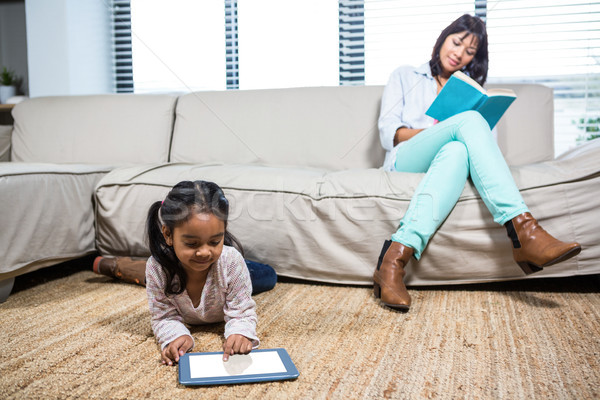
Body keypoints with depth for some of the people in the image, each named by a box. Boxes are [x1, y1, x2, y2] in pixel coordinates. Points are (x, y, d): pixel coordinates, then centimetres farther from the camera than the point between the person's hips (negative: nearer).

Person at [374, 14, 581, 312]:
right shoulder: (405, 77, 23)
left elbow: (483, 139, 18)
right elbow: (387, 133, 7)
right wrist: (433, 130, -11)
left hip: (451, 160, 2)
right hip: (405, 162, -2)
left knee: (457, 151, -39)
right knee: (470, 120, -31)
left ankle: (396, 258, -56)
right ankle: (524, 230, -48)